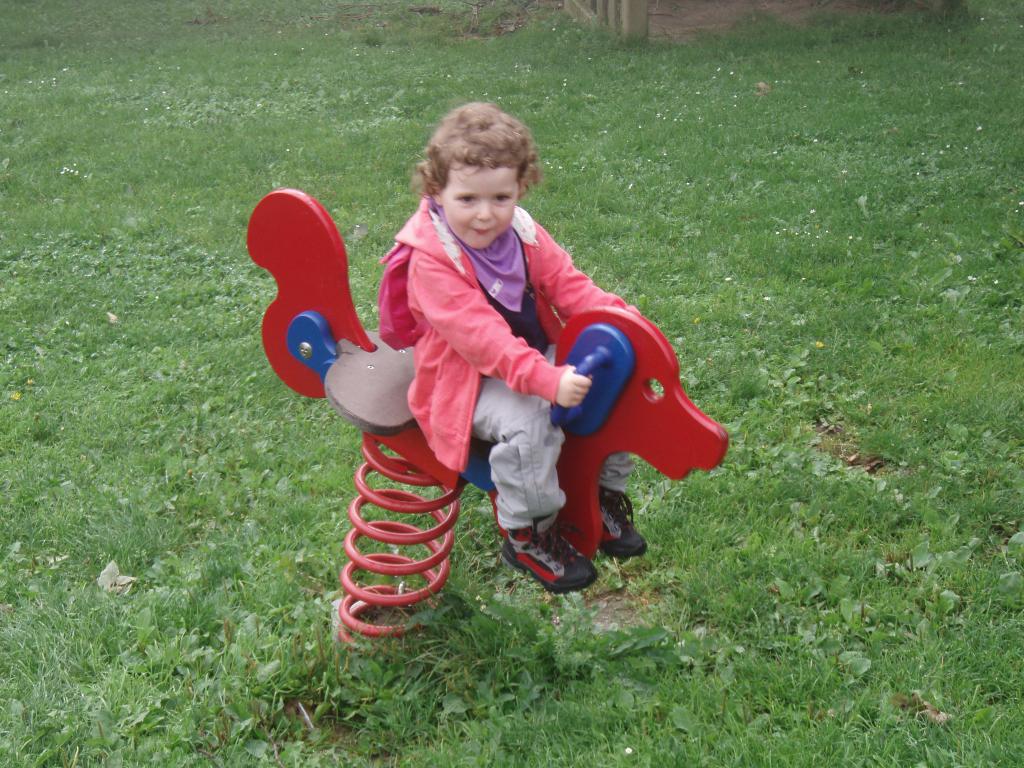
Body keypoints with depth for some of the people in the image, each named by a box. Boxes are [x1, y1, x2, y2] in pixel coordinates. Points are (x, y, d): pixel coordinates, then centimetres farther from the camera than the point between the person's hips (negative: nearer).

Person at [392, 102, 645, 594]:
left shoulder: (522, 234, 0)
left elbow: (567, 284, 2)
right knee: (525, 423, -34)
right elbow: (480, 336, -31)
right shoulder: (432, 260, -23)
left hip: (538, 356, 7)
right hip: (469, 382, -7)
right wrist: (548, 380, -42)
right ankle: (527, 537, -11)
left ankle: (605, 493, 16)